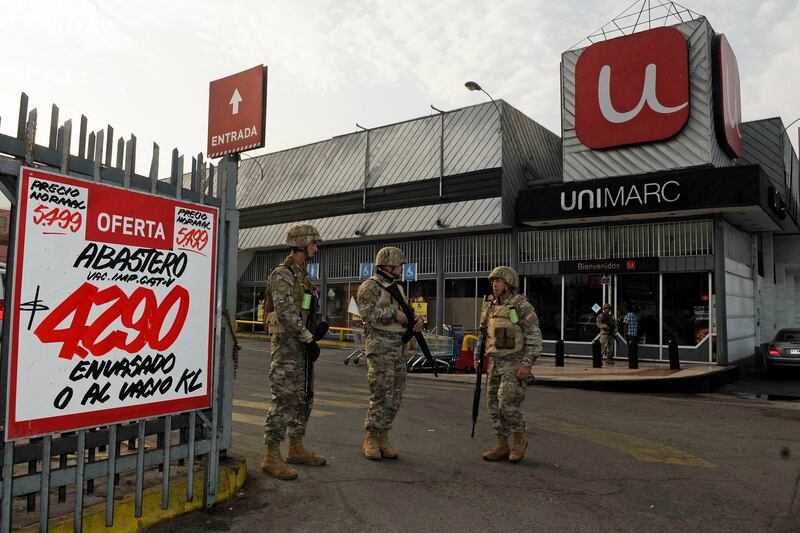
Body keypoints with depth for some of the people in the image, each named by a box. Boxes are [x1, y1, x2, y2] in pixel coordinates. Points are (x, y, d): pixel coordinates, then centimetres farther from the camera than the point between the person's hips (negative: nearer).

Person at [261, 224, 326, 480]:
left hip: (301, 345, 10)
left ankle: (296, 449, 25)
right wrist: (309, 338, -20)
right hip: (287, 344, -10)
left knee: (304, 398, 14)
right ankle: (272, 457, 0)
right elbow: (286, 313, -22)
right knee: (284, 400, -8)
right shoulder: (282, 274, -13)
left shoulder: (302, 275, 17)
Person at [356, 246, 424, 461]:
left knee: (395, 397, 7)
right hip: (379, 347, -8)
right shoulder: (369, 287, -7)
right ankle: (370, 440, 6)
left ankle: (383, 438, 16)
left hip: (399, 347, 8)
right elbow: (367, 313, -20)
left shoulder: (397, 288, 17)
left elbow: (404, 316, 17)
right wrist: (394, 313, -20)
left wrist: (416, 320, -4)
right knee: (381, 396, -7)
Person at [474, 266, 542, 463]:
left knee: (508, 403, -15)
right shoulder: (492, 308, 11)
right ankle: (503, 446, 14)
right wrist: (477, 357, 11)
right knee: (494, 405, 4)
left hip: (515, 364, -7)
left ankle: (520, 438, 8)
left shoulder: (522, 306, -11)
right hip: (495, 363, 7)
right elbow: (484, 334, 19)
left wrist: (527, 364, -21)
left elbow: (534, 337, -14)